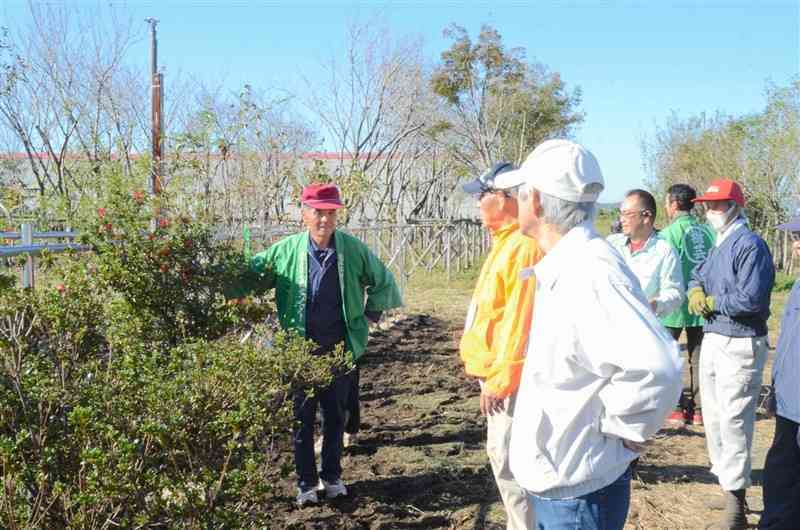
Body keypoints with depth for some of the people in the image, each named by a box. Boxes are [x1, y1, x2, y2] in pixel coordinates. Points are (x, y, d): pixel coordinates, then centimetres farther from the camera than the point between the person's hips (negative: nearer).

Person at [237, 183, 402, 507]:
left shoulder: (354, 250, -4)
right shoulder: (286, 250, -6)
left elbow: (382, 281, 9)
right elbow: (251, 274, 2)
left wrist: (369, 316, 8)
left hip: (340, 348, 1)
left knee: (335, 414, 14)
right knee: (302, 417, 8)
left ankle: (332, 476, 30)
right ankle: (306, 482, 21)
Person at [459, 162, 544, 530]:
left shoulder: (523, 247, -19)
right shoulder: (506, 243, 14)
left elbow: (520, 320, -24)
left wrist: (500, 378, -22)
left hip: (508, 375, -11)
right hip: (499, 372, 11)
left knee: (510, 460, -5)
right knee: (503, 454, 18)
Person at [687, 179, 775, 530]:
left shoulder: (749, 244, -17)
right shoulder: (720, 244, 14)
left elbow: (750, 298, -26)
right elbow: (697, 275, 20)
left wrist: (710, 302, -12)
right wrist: (695, 291, -3)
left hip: (740, 345, -10)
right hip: (713, 339, 10)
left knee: (733, 421, -7)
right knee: (714, 417, 18)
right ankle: (729, 487, 33)